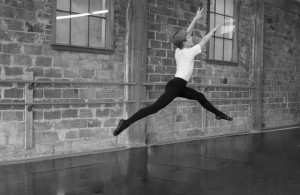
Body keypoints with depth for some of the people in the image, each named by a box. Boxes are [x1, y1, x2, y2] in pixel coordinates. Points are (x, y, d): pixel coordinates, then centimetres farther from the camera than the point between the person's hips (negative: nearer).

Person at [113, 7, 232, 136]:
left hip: (178, 86, 10)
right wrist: (213, 30, 19)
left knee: (200, 97, 22)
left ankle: (218, 114, 37)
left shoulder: (178, 51, 13)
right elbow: (204, 40, 4)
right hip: (175, 86, -10)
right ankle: (126, 123, -24)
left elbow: (186, 33, 23)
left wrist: (196, 19, 26)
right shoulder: (189, 52, -6)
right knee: (155, 107, -18)